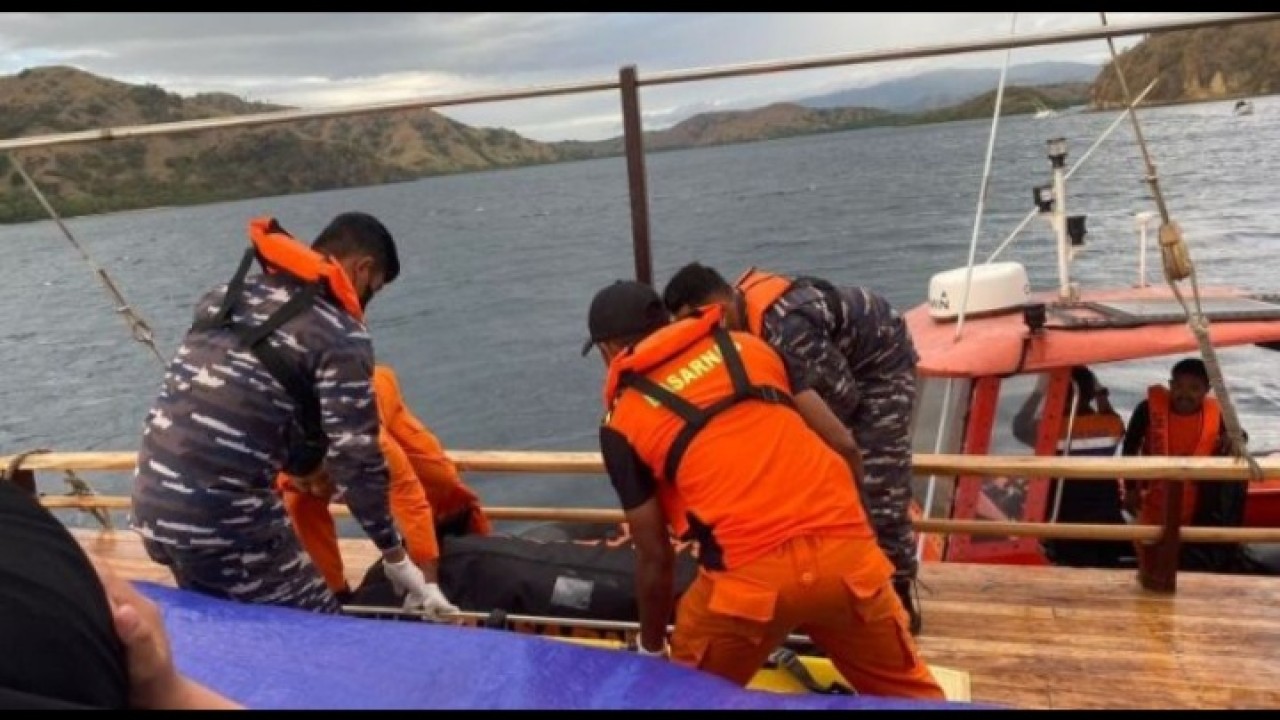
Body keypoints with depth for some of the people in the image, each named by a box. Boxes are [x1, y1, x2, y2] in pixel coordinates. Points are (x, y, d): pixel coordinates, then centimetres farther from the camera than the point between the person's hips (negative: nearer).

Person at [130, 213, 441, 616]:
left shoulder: (226, 296, 12)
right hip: (226, 521, -8)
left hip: (150, 508, 8)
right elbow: (357, 463, -12)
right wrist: (397, 557, 1)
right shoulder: (340, 336, -11)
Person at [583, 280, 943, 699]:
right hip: (844, 548, 4)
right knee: (909, 693, 27)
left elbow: (654, 556, 9)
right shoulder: (748, 346, 17)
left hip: (750, 573, -3)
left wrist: (651, 649, 26)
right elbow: (844, 446, 14)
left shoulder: (622, 423, 9)